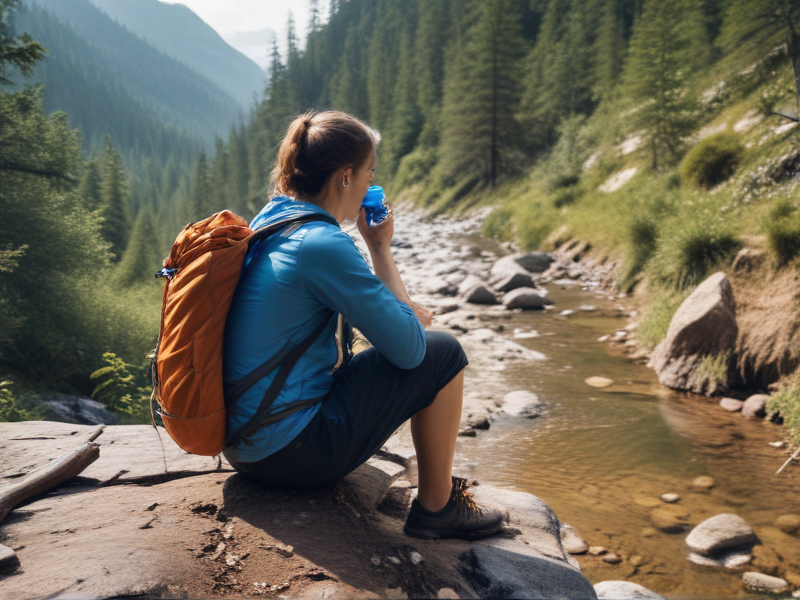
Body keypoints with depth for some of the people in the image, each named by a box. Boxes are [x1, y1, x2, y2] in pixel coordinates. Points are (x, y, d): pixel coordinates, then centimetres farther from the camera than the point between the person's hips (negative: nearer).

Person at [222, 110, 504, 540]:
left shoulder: (267, 221, 6)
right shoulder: (321, 244, -23)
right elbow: (408, 348, -17)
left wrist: (401, 314, 8)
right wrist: (380, 247, -7)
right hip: (289, 452, -9)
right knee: (442, 352, -2)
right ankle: (437, 506, 12)